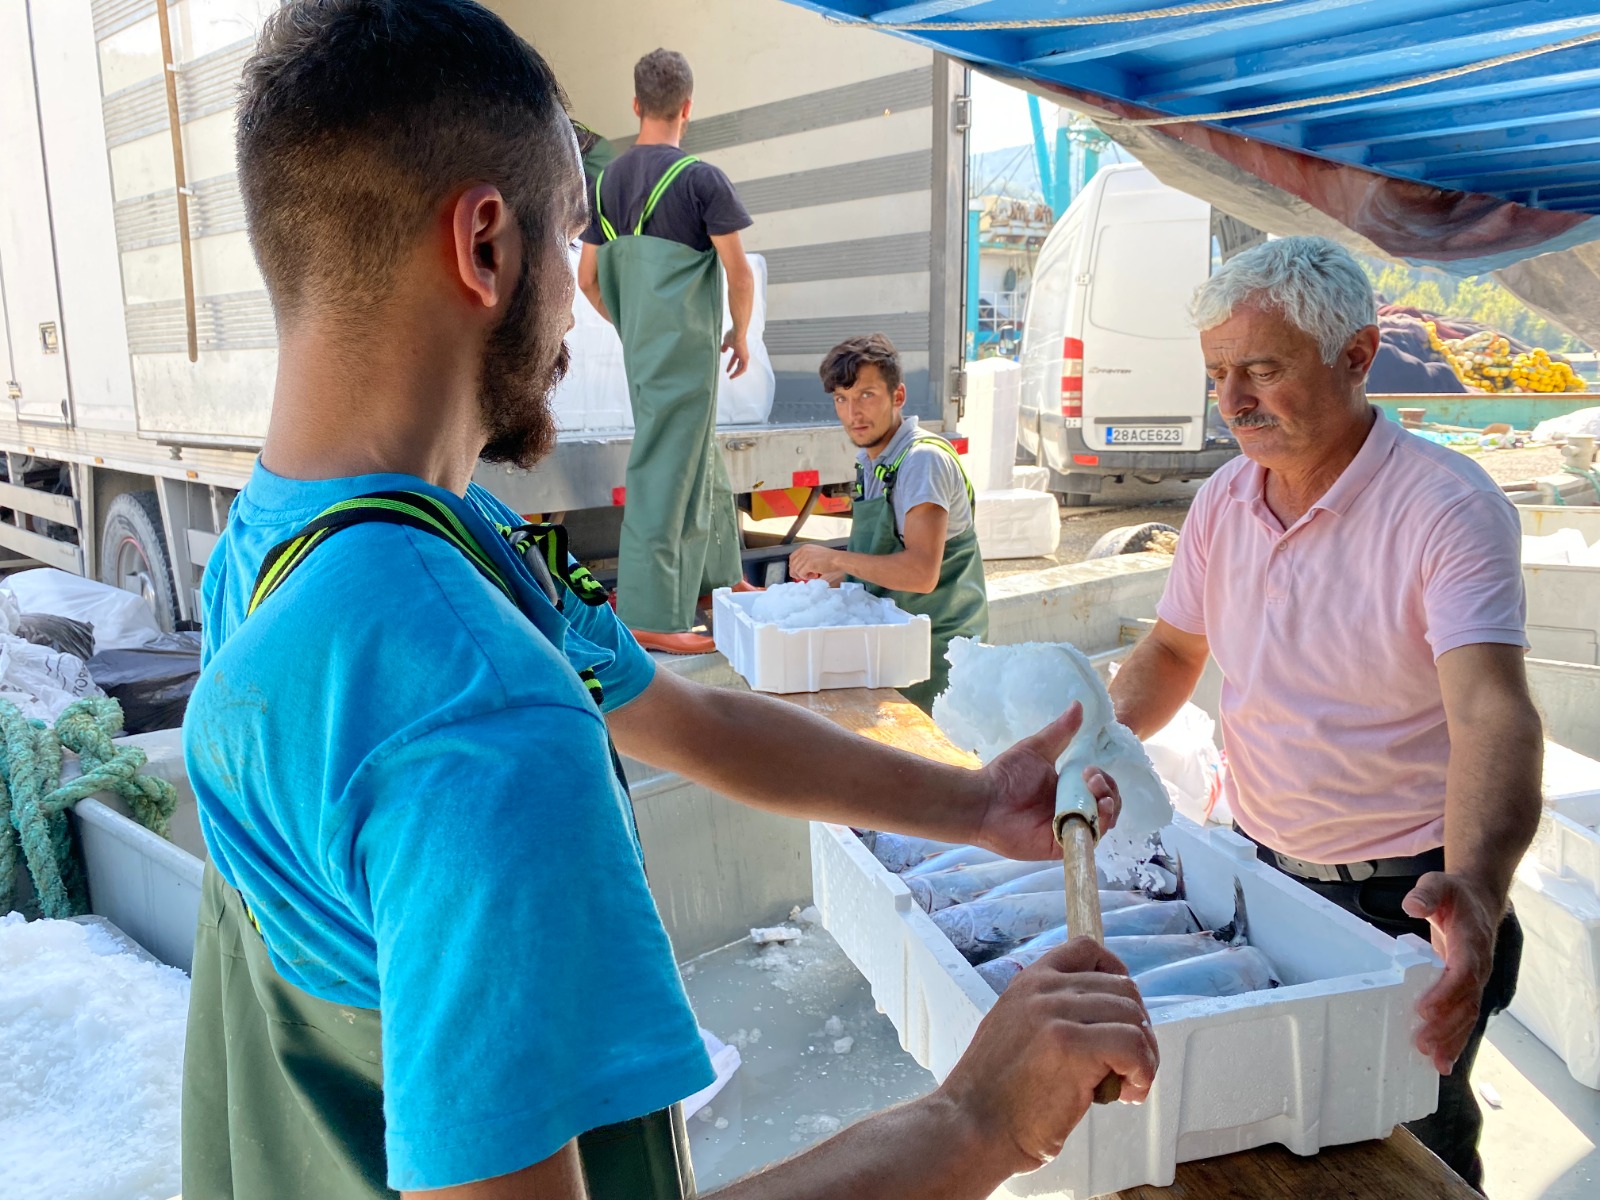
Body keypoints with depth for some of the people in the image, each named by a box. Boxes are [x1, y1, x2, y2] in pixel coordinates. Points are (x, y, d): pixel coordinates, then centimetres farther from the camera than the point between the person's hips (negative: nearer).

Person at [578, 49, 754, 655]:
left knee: (703, 456, 20)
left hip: (640, 348, 7)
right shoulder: (700, 178, -11)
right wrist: (741, 334, 4)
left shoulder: (607, 179, 8)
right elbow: (739, 273, -12)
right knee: (667, 469, -5)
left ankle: (718, 575, 34)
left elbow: (588, 277, 11)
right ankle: (649, 616, -1)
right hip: (687, 347, -7)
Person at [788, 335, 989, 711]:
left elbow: (921, 573, -28)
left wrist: (836, 559, -22)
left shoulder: (924, 459, -18)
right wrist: (831, 577, 9)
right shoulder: (869, 461, 10)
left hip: (936, 649, -8)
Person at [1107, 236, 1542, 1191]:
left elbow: (1492, 712, -33)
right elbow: (1175, 650, 9)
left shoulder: (1452, 507, -21)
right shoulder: (1223, 502, -2)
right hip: (1258, 868, 5)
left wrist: (1473, 888, -48)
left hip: (1407, 903, -5)